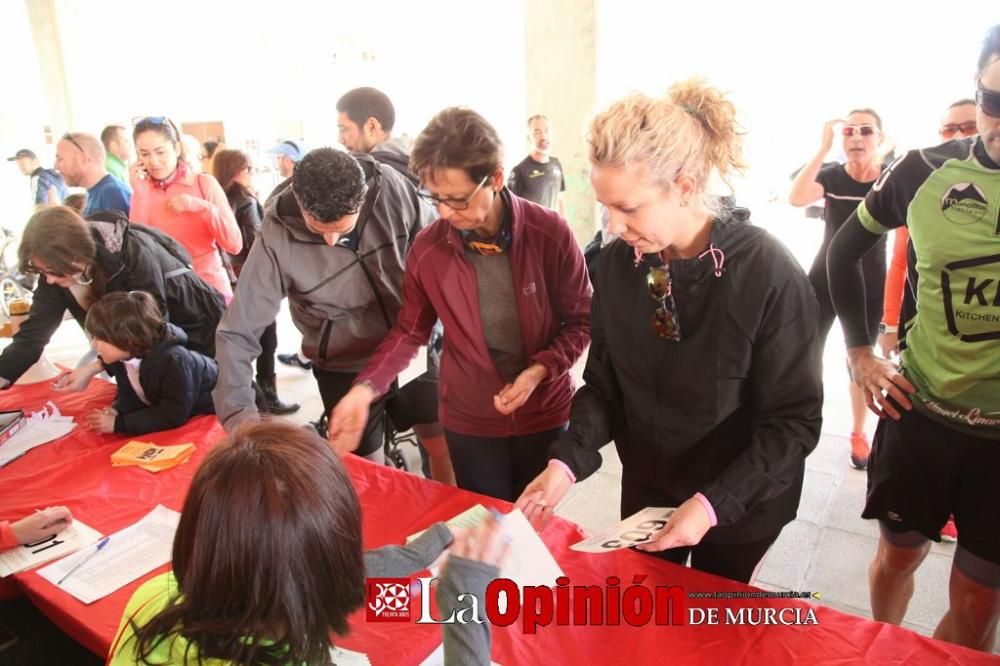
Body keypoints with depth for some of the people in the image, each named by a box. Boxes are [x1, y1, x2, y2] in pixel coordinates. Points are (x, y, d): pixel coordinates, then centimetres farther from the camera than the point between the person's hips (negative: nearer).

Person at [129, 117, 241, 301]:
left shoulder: (204, 183, -3)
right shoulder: (142, 191, 4)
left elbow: (234, 244, -8)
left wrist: (202, 207, -18)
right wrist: (139, 193, -10)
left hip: (211, 289, -1)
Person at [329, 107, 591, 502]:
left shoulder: (550, 234, -16)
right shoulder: (427, 249, -12)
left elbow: (581, 320, -6)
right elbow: (409, 331, 0)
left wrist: (539, 371, -21)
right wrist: (365, 388, -14)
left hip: (544, 413, 0)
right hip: (469, 420, 1)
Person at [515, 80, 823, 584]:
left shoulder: (768, 274, -25)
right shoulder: (617, 263, -12)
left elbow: (794, 421, -18)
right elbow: (604, 385, -3)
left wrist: (714, 503, -26)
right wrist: (567, 461, -17)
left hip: (740, 504, -3)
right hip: (645, 491, 4)